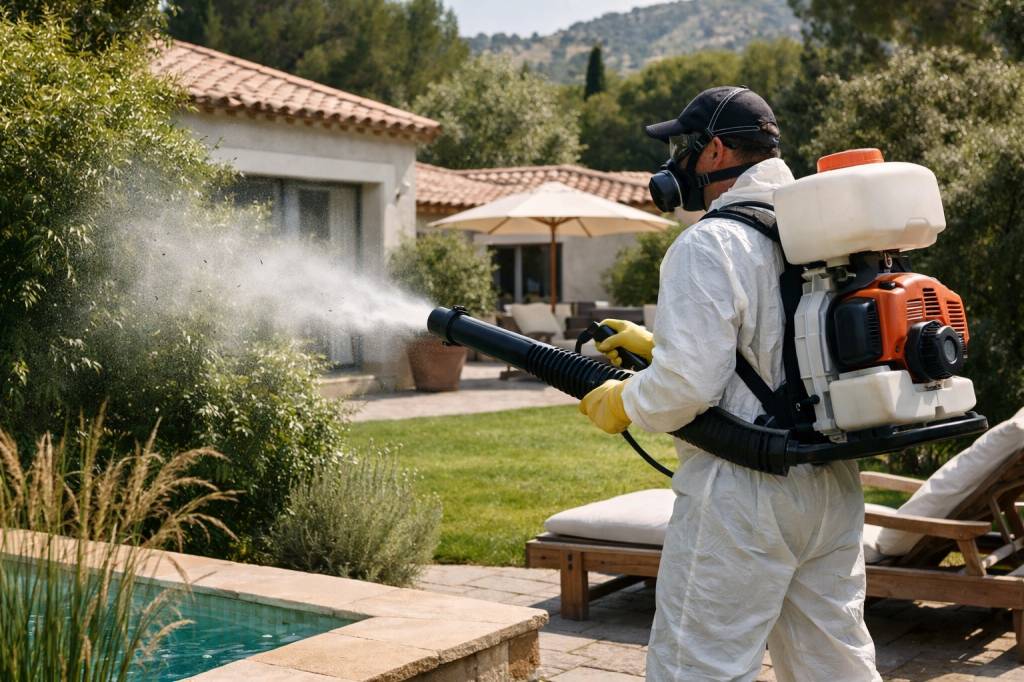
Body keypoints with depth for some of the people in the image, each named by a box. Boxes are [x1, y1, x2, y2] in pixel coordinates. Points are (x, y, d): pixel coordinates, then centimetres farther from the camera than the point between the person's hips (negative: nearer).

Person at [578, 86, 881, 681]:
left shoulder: (710, 243, -15)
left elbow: (688, 384, -21)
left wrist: (622, 404, -2)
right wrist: (659, 343, 22)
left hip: (744, 496, -9)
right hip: (833, 489, 9)